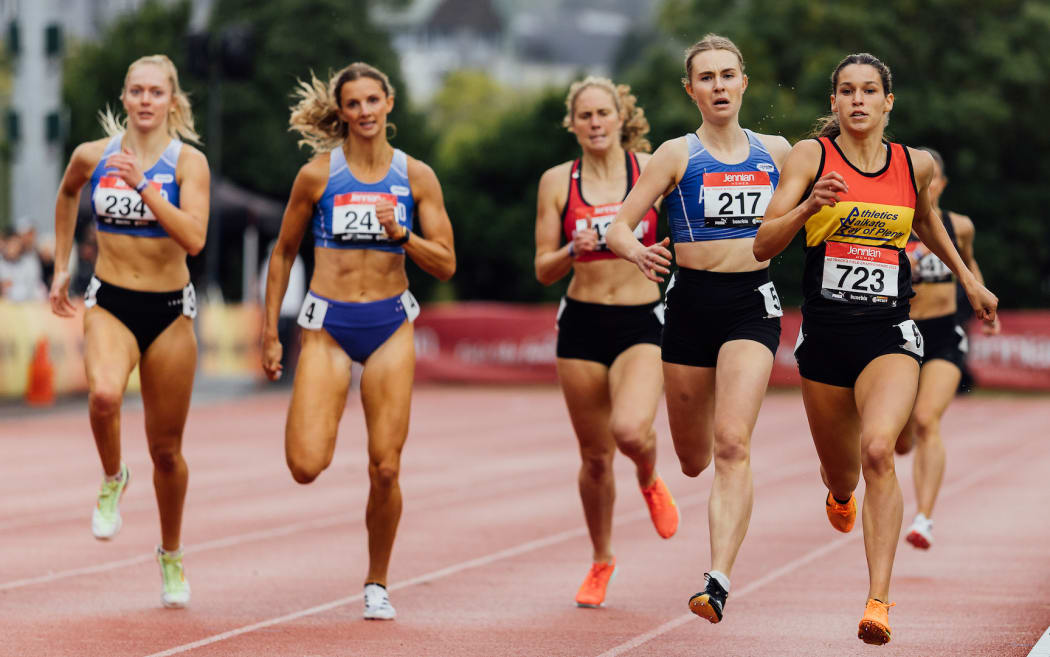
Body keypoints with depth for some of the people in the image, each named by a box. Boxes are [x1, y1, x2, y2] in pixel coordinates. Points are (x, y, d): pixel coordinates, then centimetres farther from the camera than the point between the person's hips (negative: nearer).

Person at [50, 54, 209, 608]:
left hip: (169, 311, -1)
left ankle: (171, 554, 31)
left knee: (166, 447, 8)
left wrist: (143, 186, -26)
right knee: (104, 395, -32)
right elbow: (67, 196, 23)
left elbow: (194, 239, -22)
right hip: (110, 306, 1)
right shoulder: (91, 156, 0)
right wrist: (61, 267, 24)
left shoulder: (188, 162, -8)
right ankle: (113, 479, -1)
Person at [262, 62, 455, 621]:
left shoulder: (416, 176, 2)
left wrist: (401, 235, -16)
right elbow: (283, 254, 8)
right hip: (327, 325, -1)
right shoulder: (317, 175, -1)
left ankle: (377, 585, 15)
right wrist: (270, 333, 6)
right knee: (306, 466, -14)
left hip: (389, 324, 1)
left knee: (385, 469, -4)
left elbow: (445, 265, 2)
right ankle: (315, 422, 24)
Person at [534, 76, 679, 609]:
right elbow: (543, 271, 3)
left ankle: (650, 482, 10)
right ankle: (601, 560, 30)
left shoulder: (653, 170, -1)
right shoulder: (557, 182, 2)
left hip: (643, 322, -2)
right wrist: (573, 250, -16)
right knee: (595, 456, 7)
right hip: (583, 323, 2)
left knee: (631, 430, -26)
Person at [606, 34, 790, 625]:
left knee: (732, 444, -18)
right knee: (693, 459, 10)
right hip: (692, 301, 0)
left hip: (752, 303, 0)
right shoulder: (678, 155, 0)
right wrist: (638, 253, -28)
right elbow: (619, 227, -5)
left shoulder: (776, 152, 7)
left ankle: (719, 582, -23)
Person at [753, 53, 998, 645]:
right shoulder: (811, 156, -2)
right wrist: (809, 206, -25)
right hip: (825, 331, 1)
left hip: (890, 333, -1)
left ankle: (879, 600, -26)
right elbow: (763, 246, -9)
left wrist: (969, 280, 31)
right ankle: (840, 496, 58)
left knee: (878, 451, -26)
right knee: (841, 473, 16)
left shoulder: (916, 165, 4)